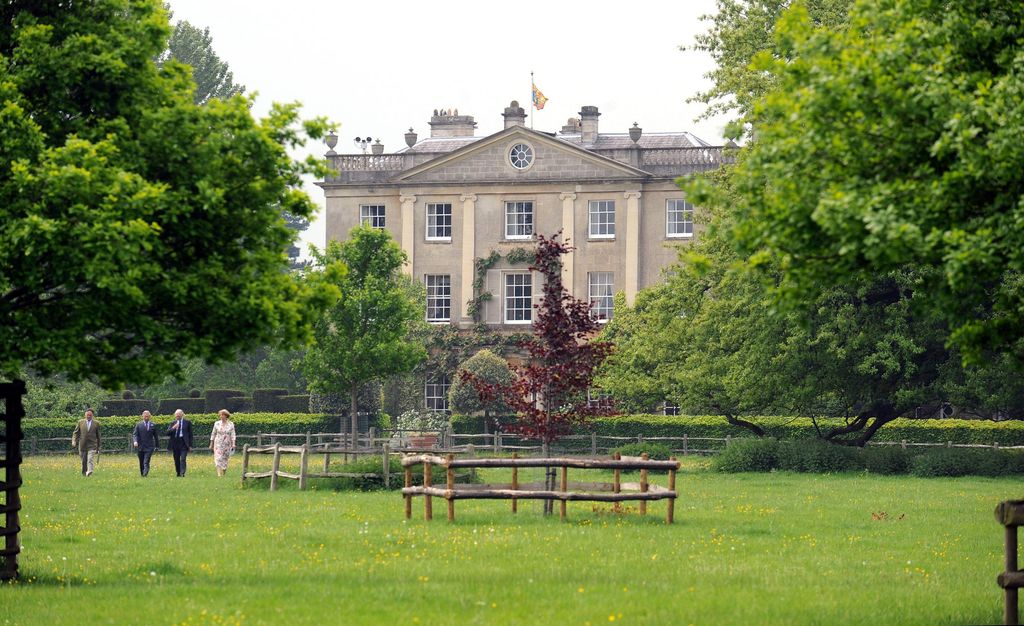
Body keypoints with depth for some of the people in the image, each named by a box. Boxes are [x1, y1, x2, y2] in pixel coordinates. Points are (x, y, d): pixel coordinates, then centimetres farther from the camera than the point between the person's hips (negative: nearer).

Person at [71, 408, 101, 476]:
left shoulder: (96, 423, 5)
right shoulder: (80, 422, 7)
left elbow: (98, 436, 11)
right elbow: (75, 432, 9)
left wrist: (98, 447, 13)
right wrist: (74, 441, -8)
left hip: (92, 446, -2)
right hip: (82, 445, 2)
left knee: (90, 460, -19)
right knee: (84, 461, 8)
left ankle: (89, 472, -32)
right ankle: (84, 474, 22)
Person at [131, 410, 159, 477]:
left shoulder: (152, 425, 7)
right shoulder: (139, 425, 6)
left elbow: (155, 436, 13)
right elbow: (135, 434, -1)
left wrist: (156, 446, 14)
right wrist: (135, 441, -21)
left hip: (149, 447, -2)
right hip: (140, 446, 2)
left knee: (146, 462, -17)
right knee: (141, 463, 8)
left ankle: (145, 474, -25)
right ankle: (142, 474, 21)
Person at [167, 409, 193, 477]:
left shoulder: (187, 423, 4)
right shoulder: (173, 423, 12)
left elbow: (190, 434, 5)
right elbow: (168, 433, 5)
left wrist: (190, 445, -1)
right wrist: (173, 428, -13)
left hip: (184, 443, -4)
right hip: (175, 443, 4)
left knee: (183, 459, -14)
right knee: (176, 460, 6)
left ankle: (182, 473, -20)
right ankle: (178, 473, 16)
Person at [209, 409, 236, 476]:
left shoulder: (231, 424, 0)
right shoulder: (217, 423, 2)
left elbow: (232, 435, -2)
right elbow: (213, 434, 8)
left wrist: (233, 444, -12)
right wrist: (211, 444, 8)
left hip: (227, 445, 0)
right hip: (218, 444, 0)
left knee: (225, 459, 6)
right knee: (218, 458, -14)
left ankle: (223, 474, 18)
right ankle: (219, 474, -21)